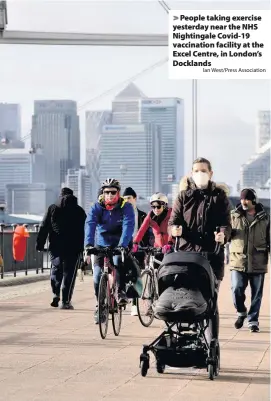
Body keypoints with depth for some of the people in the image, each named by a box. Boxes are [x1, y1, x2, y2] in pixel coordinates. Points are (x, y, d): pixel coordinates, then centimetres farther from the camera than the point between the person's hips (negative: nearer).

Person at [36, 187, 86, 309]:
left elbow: (44, 228, 3)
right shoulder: (79, 211, 6)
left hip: (55, 247, 1)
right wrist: (83, 248, 2)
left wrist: (39, 244, 6)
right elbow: (84, 231, 2)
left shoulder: (52, 209, 7)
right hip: (73, 248, -1)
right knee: (69, 273, 2)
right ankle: (66, 301, -2)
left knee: (56, 269, 17)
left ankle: (56, 294, 0)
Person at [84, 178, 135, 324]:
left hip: (120, 245, -2)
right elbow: (90, 225, -21)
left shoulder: (126, 207, -10)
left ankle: (121, 292, -18)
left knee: (117, 261, -33)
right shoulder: (97, 207, -6)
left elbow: (128, 226, -24)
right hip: (102, 245, 2)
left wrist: (122, 245, -42)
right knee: (98, 275, -9)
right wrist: (88, 245, -38)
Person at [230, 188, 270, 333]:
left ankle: (253, 321, 19)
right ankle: (241, 313, 17)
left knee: (256, 294, 6)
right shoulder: (234, 216, 5)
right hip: (238, 261, 0)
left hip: (258, 263, 1)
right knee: (237, 289, -10)